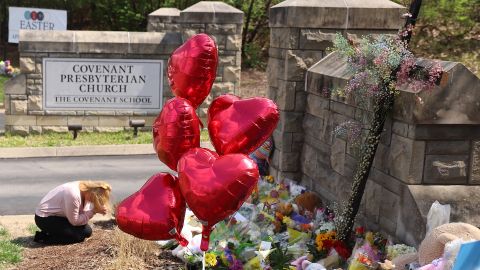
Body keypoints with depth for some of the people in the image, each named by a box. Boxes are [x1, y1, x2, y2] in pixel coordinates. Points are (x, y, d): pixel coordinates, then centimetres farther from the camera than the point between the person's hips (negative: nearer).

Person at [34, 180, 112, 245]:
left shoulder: (85, 189, -7)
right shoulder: (73, 194, -33)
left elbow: (82, 213, -6)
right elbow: (74, 221, -23)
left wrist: (97, 210, -22)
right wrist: (93, 211, -24)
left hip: (58, 215, 9)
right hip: (45, 218, -9)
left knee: (87, 231, 3)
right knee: (79, 236, -13)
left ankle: (50, 232, 9)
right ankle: (43, 237, -5)